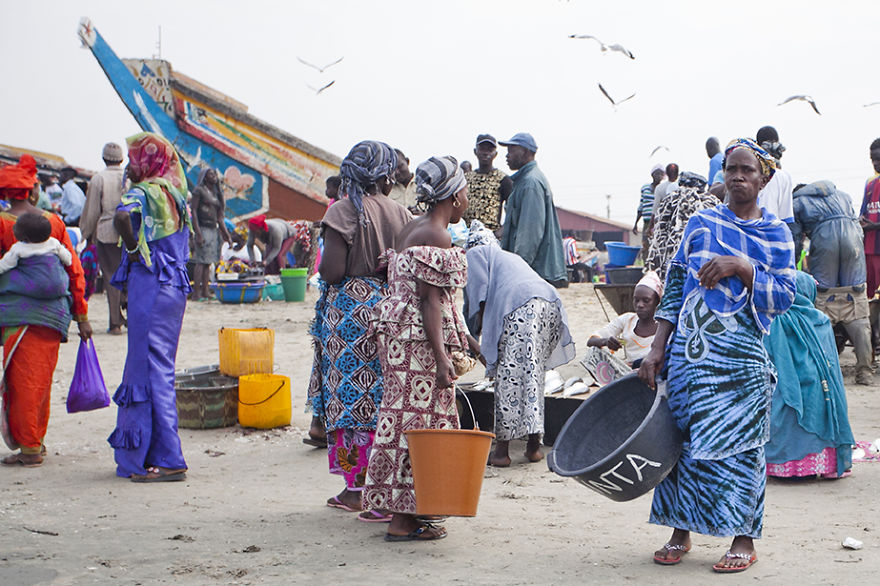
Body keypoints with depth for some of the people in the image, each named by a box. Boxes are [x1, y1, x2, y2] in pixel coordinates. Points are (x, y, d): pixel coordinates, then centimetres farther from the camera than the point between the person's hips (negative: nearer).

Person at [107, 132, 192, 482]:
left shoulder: (144, 193, -11)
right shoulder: (175, 194, 15)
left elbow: (122, 216, -32)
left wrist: (133, 249, -17)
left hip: (149, 286, -9)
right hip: (174, 286, 9)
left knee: (152, 371, -4)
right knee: (157, 369, 15)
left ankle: (167, 461, -3)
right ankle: (142, 453, 23)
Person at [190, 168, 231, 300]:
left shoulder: (216, 193, 18)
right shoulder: (199, 190, -3)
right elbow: (194, 211, -10)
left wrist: (226, 233, 16)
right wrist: (198, 233, -18)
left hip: (214, 229, 7)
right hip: (203, 228, -7)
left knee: (209, 262, 6)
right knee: (201, 261, -11)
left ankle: (205, 291, 7)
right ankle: (196, 293, -12)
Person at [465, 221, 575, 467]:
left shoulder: (475, 255, 21)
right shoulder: (511, 256, 40)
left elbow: (480, 298, 6)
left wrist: (486, 340, 10)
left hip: (519, 307, -7)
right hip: (550, 302, 7)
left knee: (508, 376, -5)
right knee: (533, 374, 12)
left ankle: (502, 449, -5)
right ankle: (533, 445, 10)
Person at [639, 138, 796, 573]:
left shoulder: (775, 233, 5)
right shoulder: (701, 223, 9)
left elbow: (783, 297, -2)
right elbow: (674, 288, 8)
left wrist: (742, 268, -17)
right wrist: (657, 348, 2)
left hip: (739, 358, -2)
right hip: (689, 351, 2)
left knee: (736, 444, -1)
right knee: (682, 438, 6)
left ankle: (744, 540, 11)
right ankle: (680, 532, 19)